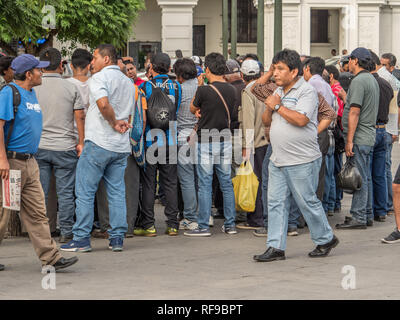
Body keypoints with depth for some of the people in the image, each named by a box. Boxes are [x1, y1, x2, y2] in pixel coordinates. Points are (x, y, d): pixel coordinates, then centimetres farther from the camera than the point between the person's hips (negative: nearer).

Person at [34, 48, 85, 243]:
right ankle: (66, 233, 5)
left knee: (40, 192, 6)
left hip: (39, 147, 1)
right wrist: (81, 143, 6)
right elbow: (80, 117, -2)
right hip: (65, 147, -1)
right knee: (65, 192, 4)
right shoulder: (70, 88, -2)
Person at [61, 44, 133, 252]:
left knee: (85, 192, -1)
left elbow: (103, 103, -25)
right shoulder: (128, 82, 18)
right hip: (121, 146, 7)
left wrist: (114, 123, -12)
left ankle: (82, 239, -1)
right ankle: (117, 239, 7)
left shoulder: (100, 77, -8)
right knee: (117, 192, 8)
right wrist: (120, 124, 4)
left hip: (98, 143, -7)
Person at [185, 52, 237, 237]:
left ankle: (203, 226, 0)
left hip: (207, 143, -5)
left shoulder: (204, 90, -15)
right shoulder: (231, 90, 2)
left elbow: (192, 109, 3)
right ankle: (230, 224, 14)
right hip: (225, 141, 5)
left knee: (205, 185, -1)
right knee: (226, 183, 11)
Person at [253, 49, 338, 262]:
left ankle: (325, 239, 21)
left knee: (307, 202, 2)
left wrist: (277, 106, -14)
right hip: (278, 161, 8)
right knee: (276, 203, 3)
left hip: (301, 162, -8)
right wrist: (269, 108, -3)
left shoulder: (307, 91, -10)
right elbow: (266, 121, 18)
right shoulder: (279, 92, 16)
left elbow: (301, 119, -24)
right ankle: (275, 247, 5)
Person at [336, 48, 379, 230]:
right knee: (364, 178, 13)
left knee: (359, 179, -8)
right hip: (369, 136, 10)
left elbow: (354, 111, -20)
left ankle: (358, 218, -6)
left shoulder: (358, 81, -15)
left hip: (358, 139, -10)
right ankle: (363, 214, 18)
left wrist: (349, 140, -19)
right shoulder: (372, 80, 17)